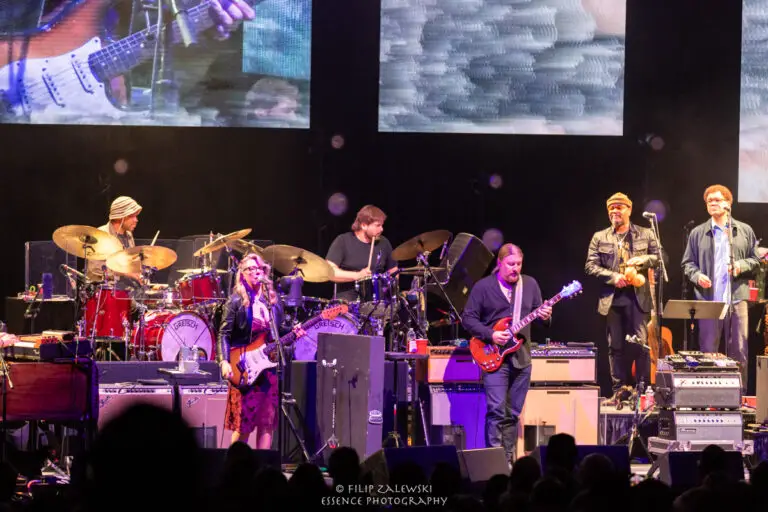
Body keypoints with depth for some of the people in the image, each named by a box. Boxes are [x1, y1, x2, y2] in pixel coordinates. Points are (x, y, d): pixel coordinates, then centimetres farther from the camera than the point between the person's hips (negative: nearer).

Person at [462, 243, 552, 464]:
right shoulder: (483, 287, -3)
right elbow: (468, 318, -2)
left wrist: (544, 317, -9)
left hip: (522, 357, 4)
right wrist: (490, 335, -15)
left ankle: (508, 460, 14)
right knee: (497, 410, -14)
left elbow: (537, 313, 14)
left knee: (513, 414, 8)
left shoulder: (530, 284, 8)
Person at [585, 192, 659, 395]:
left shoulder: (645, 234, 9)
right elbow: (590, 265, 4)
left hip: (638, 296, -2)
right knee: (616, 346, 5)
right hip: (612, 298, 2)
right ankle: (619, 391, 10)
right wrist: (613, 277, -10)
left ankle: (644, 389, -1)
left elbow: (660, 256, 8)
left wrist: (643, 260, -12)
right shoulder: (600, 238, 10)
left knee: (640, 344, -7)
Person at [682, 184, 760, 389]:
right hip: (709, 300, 0)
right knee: (708, 351, 0)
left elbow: (755, 259, 12)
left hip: (737, 298, 0)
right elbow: (688, 263, 11)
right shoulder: (698, 233, 9)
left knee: (739, 350, 1)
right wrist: (696, 276, -9)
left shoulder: (745, 231, 10)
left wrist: (742, 265, -8)